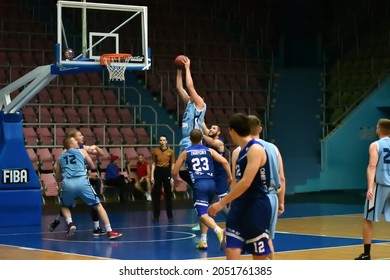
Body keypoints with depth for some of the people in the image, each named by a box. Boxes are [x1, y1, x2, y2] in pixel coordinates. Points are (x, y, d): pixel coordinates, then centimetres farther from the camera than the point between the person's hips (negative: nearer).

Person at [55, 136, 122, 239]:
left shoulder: (60, 157, 27)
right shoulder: (82, 151, 20)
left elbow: (58, 178, 31)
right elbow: (93, 167, 31)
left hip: (67, 184, 2)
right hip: (82, 182, -2)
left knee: (65, 207, 30)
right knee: (98, 206, 12)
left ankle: (70, 224, 3)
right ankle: (110, 231, 4)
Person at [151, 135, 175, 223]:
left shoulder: (171, 151, 1)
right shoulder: (155, 151, 4)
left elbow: (172, 165, 3)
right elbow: (153, 164, 7)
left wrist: (172, 177, -2)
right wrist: (152, 176, -1)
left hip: (167, 171, -1)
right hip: (158, 171, 1)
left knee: (168, 195, 2)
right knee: (156, 195, 3)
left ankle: (170, 216, 9)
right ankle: (156, 216, 10)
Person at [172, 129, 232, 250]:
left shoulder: (185, 153, 11)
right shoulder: (209, 150, 14)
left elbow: (174, 172, 13)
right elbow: (224, 162, 0)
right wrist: (230, 177, 9)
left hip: (199, 185, -4)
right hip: (211, 183, 4)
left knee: (203, 214, -11)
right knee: (203, 212, 21)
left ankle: (219, 231, -39)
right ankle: (203, 241, 18)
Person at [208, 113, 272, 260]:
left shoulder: (256, 149, -16)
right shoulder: (241, 151, 13)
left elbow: (246, 183, -24)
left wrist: (222, 203, -22)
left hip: (256, 207, -9)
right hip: (239, 207, 9)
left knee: (260, 256, 1)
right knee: (231, 249, 1)